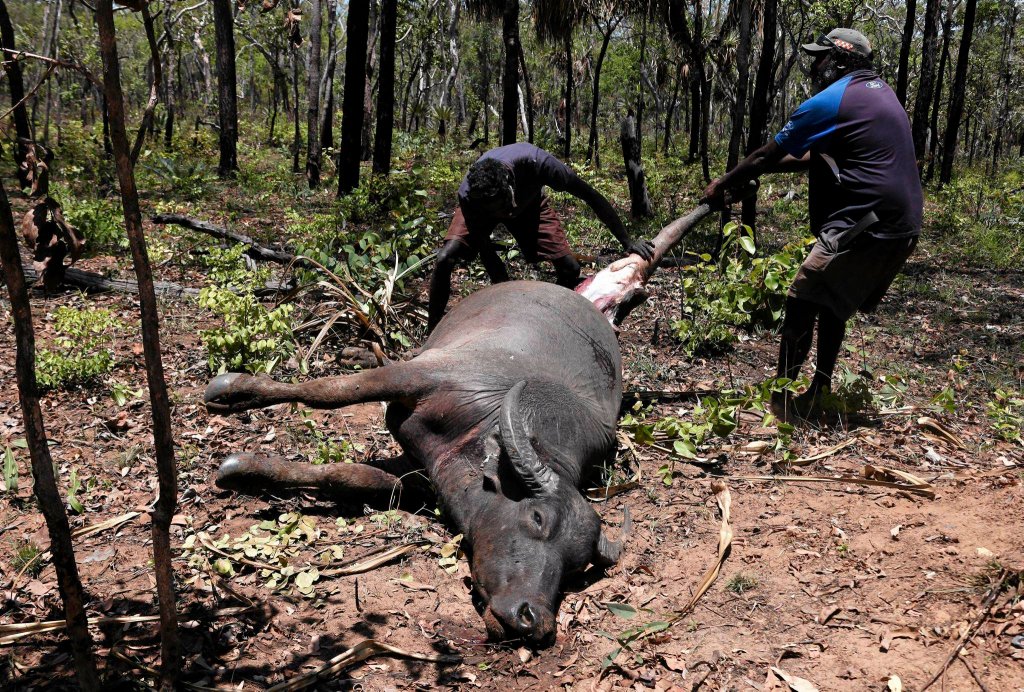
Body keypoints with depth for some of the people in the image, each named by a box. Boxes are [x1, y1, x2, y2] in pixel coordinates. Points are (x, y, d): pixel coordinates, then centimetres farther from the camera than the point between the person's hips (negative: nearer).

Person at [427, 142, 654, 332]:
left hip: (529, 203, 1)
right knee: (445, 258, -25)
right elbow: (487, 255, -29)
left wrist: (628, 242, -30)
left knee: (569, 268, -15)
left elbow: (591, 195, -31)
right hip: (480, 205, -1)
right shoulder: (468, 195, -40)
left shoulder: (534, 162, -43)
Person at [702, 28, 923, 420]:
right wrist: (758, 169, 23)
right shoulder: (879, 91, 20)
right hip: (902, 226, 9)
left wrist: (722, 185, 11)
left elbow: (768, 155, -2)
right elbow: (818, 157, 24)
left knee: (802, 303, -6)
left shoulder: (829, 102, -8)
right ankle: (818, 392, 23)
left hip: (865, 226, -9)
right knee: (833, 304, 19)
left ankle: (780, 399, -2)